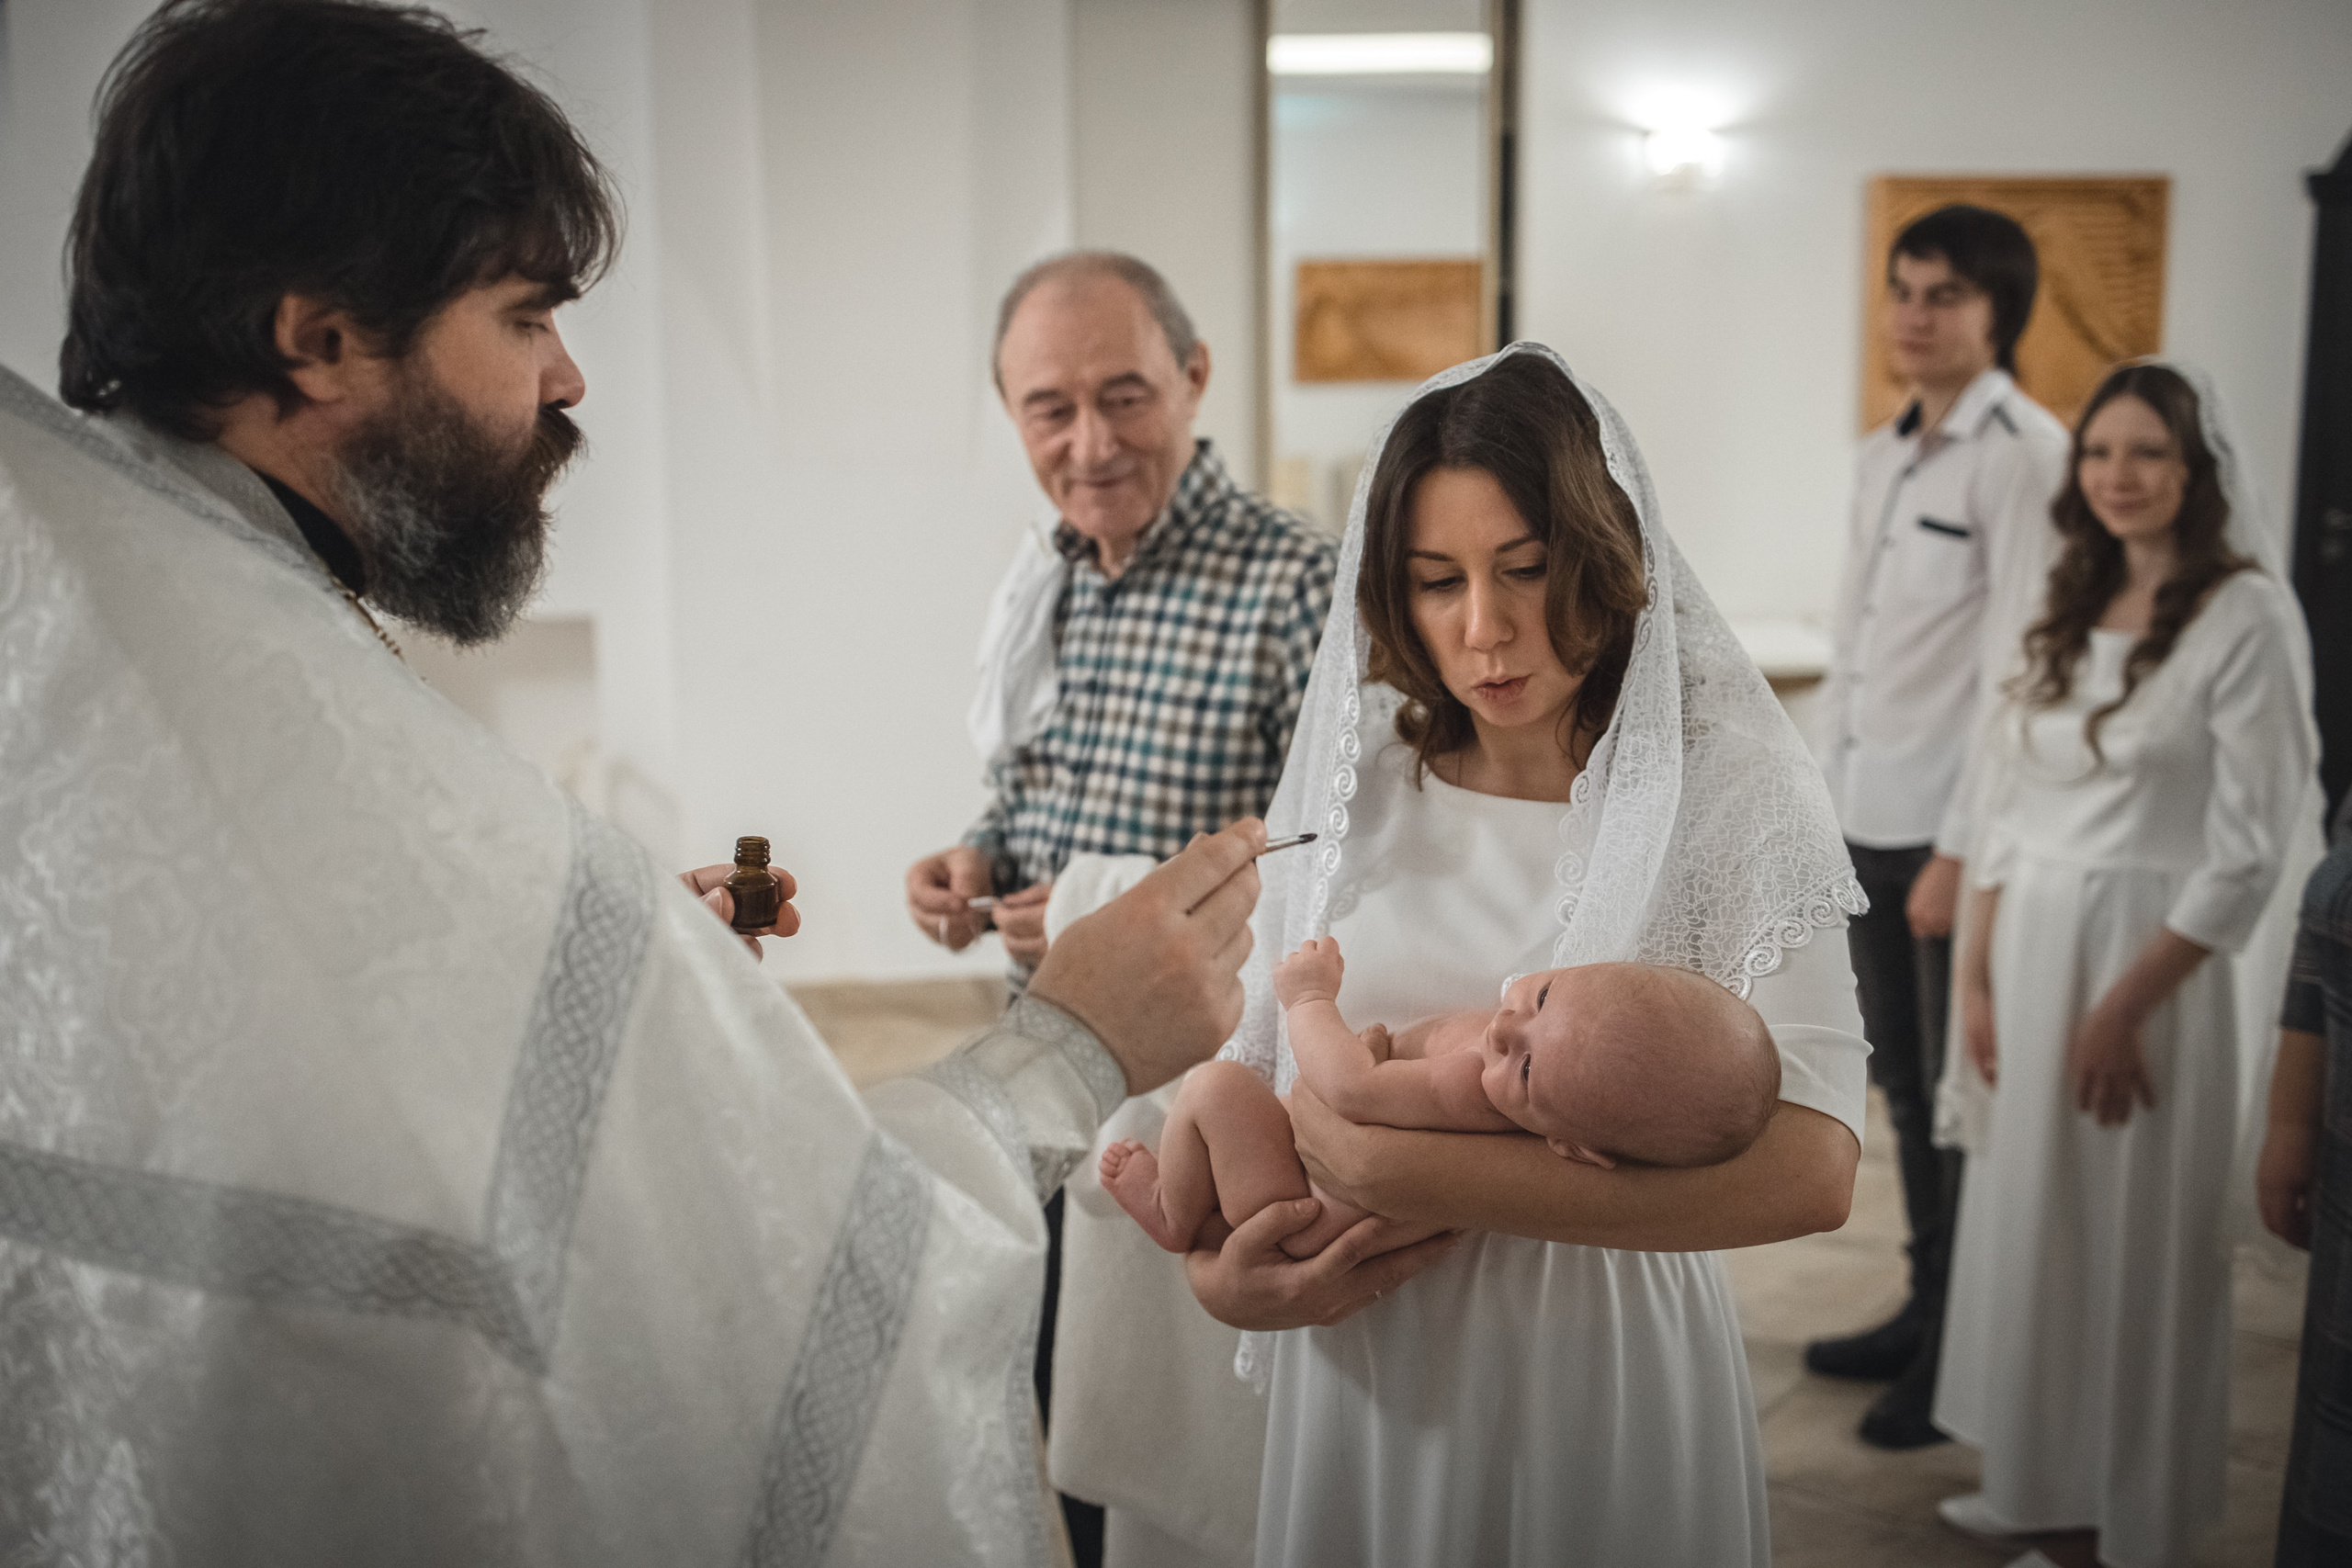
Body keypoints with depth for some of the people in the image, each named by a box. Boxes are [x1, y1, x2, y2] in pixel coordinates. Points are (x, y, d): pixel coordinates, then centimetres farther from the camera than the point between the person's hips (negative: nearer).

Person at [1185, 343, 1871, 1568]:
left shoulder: (1727, 790, -11)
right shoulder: (1348, 784, 1)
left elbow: (1809, 1168, -23)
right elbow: (1246, 1068, 8)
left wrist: (1401, 1171, -27)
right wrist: (1212, 1262, -12)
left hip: (1602, 1378, -3)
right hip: (1359, 1370, 3)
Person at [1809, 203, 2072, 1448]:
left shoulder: (2026, 456, -11)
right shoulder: (1882, 455, 14)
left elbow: (2019, 669, -16)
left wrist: (1962, 849, -17)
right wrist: (1823, 808, 13)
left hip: (1954, 832, -7)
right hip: (1867, 826, 8)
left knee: (1964, 1097, 2)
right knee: (1903, 1087, 16)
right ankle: (1927, 1311, 30)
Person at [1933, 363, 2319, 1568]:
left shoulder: (2247, 616, -10)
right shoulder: (2070, 609, 9)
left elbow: (2249, 846, -14)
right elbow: (2008, 805, 10)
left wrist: (2124, 1006, -16)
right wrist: (1980, 975, 4)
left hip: (2147, 963, -6)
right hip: (2028, 949, 6)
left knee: (2129, 1243, 5)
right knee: (2027, 1220, 14)